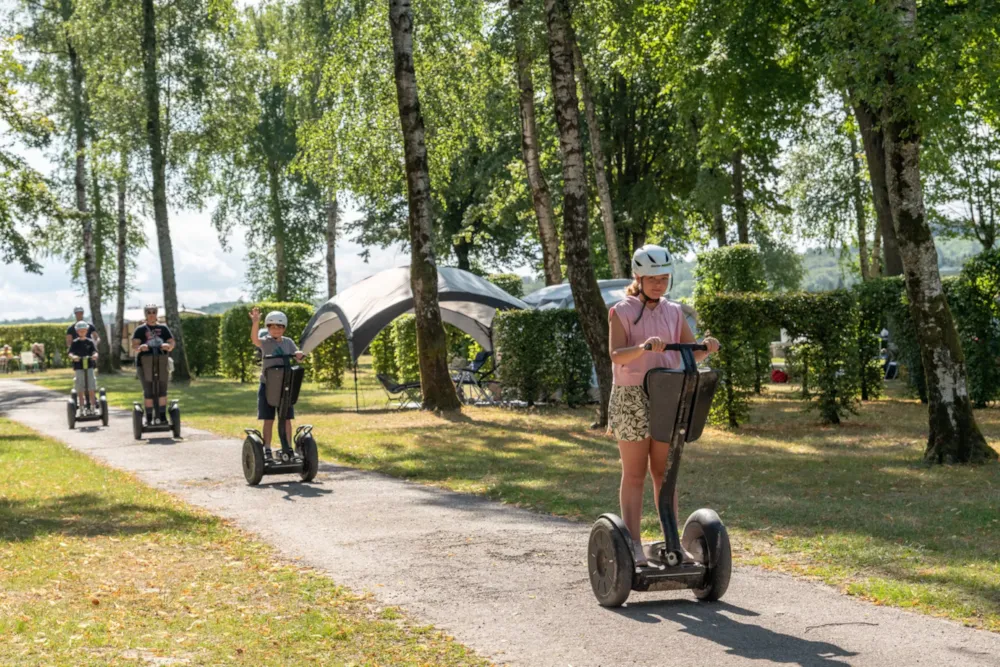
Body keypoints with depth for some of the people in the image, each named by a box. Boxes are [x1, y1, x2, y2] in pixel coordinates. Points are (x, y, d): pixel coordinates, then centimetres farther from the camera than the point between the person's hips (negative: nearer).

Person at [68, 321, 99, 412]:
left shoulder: (90, 342, 7)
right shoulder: (74, 343, 4)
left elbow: (94, 351, -6)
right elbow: (70, 353, -7)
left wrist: (95, 355, -30)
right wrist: (73, 356, -30)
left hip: (89, 367, 0)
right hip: (78, 368, 0)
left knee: (91, 388, -5)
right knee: (80, 389, 0)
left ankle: (93, 407, 1)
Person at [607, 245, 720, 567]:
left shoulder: (674, 312, 10)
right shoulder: (622, 312, -4)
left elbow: (690, 353, 8)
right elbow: (616, 355, -17)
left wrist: (707, 348, -15)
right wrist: (643, 347, -36)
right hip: (631, 397, -4)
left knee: (664, 472, 7)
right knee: (634, 474, 2)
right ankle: (634, 545, 5)